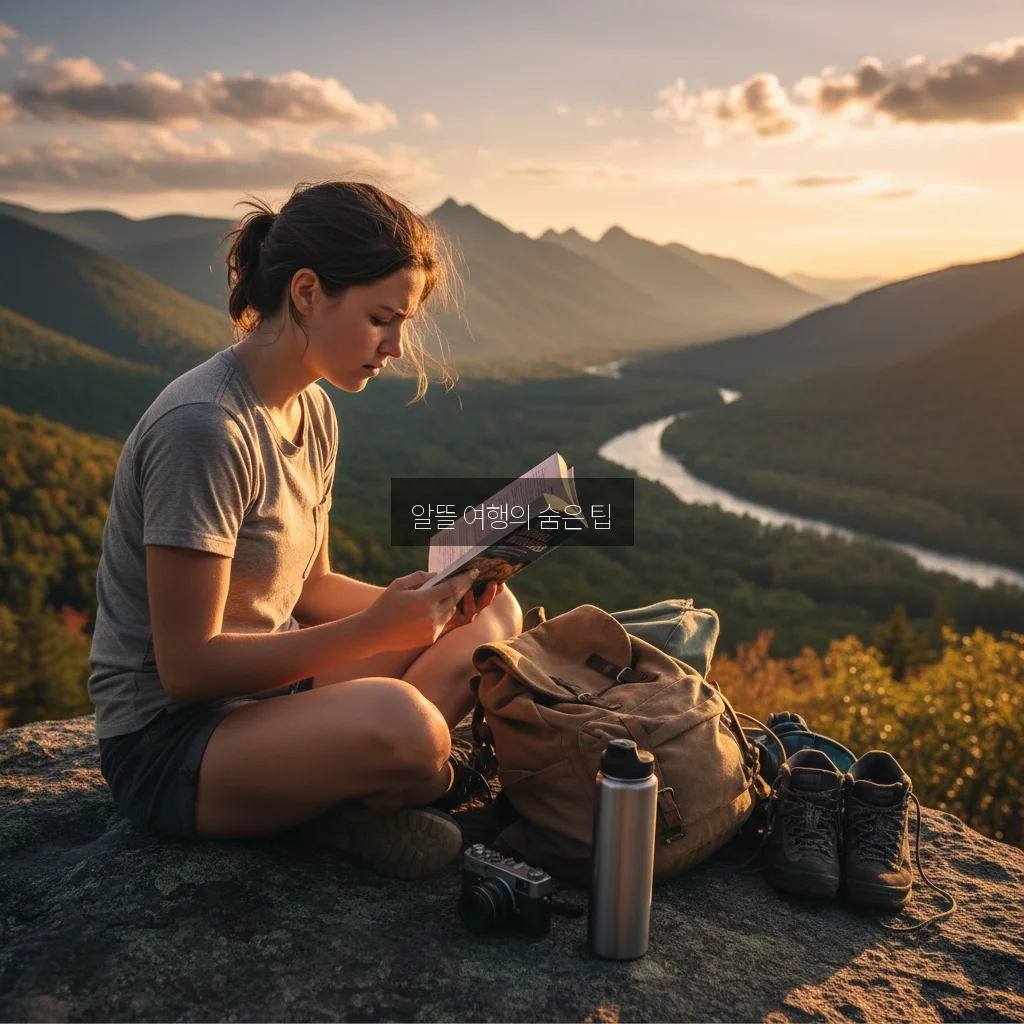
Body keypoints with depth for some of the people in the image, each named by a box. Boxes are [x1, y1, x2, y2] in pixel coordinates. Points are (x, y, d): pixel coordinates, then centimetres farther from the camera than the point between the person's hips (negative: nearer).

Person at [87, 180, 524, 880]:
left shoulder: (314, 411, 4)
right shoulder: (205, 427, -24)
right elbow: (188, 665, -23)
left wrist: (420, 597, -7)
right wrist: (374, 628, -26)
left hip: (271, 685, 9)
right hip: (167, 740, -9)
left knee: (495, 615, 2)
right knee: (398, 719, -37)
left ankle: (348, 798, -10)